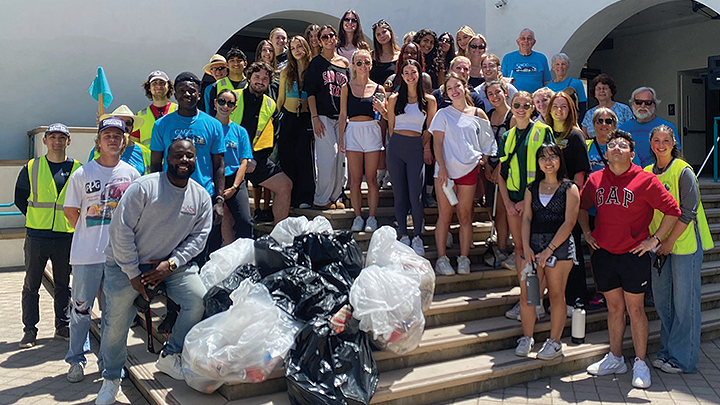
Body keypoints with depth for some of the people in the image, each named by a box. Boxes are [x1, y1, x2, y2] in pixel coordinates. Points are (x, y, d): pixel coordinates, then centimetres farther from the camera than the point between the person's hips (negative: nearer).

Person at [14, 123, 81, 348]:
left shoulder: (78, 169, 2)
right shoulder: (31, 168, 2)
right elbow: (20, 198, 12)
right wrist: (37, 217, 6)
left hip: (66, 237, 0)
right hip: (36, 236, 0)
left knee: (63, 285, 10)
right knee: (31, 285, 5)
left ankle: (63, 326, 22)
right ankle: (29, 330, 15)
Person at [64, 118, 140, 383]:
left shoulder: (132, 174, 4)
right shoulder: (82, 174, -2)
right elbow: (70, 211, 6)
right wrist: (91, 235, 7)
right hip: (87, 254, -1)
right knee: (81, 307, 6)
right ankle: (76, 359, 23)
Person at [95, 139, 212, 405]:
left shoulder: (201, 197, -2)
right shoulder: (144, 188, -16)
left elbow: (198, 236, -1)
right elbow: (121, 230, -15)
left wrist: (171, 264, -15)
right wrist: (133, 274, -14)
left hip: (172, 264, 3)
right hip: (126, 264, -3)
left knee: (199, 299, -15)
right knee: (116, 320, -6)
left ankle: (170, 357, 7)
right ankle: (111, 378, 20)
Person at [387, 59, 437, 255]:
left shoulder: (429, 101, 6)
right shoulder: (395, 99, 8)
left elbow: (429, 129, 10)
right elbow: (391, 125, 13)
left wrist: (426, 148, 2)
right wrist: (397, 142, 7)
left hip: (417, 147, -1)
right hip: (396, 146, 2)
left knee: (415, 195, -7)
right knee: (399, 193, 4)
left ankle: (418, 236, 7)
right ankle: (403, 235, 14)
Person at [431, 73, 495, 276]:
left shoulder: (478, 114, 9)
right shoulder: (443, 114, 5)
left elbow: (488, 141, 17)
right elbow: (437, 142, -2)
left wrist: (483, 158, 2)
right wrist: (442, 167, -12)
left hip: (469, 169, 1)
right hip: (446, 169, -1)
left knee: (465, 216, 5)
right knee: (445, 215, 0)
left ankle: (464, 259, 11)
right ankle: (441, 259, 5)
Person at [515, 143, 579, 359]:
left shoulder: (569, 188, 1)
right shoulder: (532, 189, 13)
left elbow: (569, 222, -7)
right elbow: (526, 219, 7)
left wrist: (549, 250, -13)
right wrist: (526, 248, -7)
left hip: (560, 244, -3)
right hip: (533, 244, 4)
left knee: (556, 295, 1)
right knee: (526, 294, -1)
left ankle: (555, 342, 12)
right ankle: (527, 337, 14)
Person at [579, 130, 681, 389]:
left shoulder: (645, 180, -8)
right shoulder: (595, 180, 5)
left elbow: (672, 211, -4)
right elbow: (582, 206, 22)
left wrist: (655, 240, -6)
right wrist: (587, 232, 12)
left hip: (634, 255, -4)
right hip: (603, 254, 4)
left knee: (635, 309, 2)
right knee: (614, 307, 13)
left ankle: (640, 364, 15)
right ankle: (615, 359, 25)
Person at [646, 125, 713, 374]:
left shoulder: (683, 171, -8)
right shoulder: (647, 173, 9)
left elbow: (688, 212, -12)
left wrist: (670, 241, -14)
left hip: (684, 243, -6)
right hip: (658, 245, 6)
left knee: (684, 301, 0)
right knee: (661, 300, 11)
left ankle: (682, 358, 10)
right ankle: (667, 351, 24)